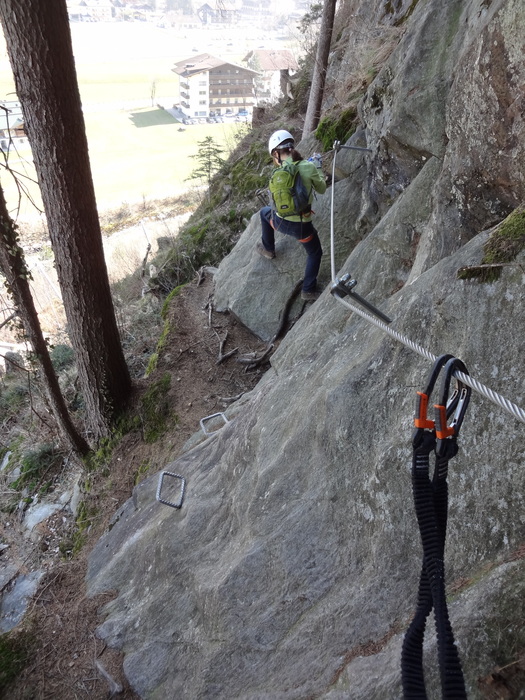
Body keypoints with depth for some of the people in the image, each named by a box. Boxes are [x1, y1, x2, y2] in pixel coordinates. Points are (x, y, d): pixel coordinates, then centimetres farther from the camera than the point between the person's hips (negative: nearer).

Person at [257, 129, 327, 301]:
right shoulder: (308, 167, -13)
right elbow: (322, 189, 2)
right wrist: (318, 171, 17)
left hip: (280, 222, 2)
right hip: (302, 227, -2)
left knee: (264, 212, 36)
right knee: (315, 254, 24)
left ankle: (268, 248, 47)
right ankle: (308, 290, 21)